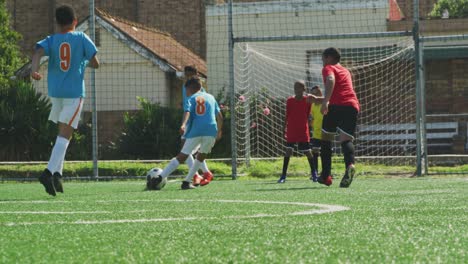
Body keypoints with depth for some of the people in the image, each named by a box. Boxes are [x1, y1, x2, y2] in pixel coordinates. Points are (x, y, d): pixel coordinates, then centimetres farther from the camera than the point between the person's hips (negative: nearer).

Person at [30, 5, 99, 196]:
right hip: (74, 92, -4)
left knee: (63, 132, 20)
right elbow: (95, 64, 1)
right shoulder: (81, 38, -1)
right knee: (65, 134, -8)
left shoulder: (51, 40, 4)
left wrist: (34, 70, -31)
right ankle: (49, 172, -25)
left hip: (55, 92, 4)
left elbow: (38, 53, -16)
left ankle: (57, 174, 12)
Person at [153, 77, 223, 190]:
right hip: (211, 130, 2)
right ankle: (187, 181, 11)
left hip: (195, 131, -2)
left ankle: (160, 177, -11)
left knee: (182, 156, -2)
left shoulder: (191, 99, 11)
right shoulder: (211, 98, 22)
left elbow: (187, 112, -9)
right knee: (201, 156, 20)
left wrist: (183, 125, -24)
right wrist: (219, 131, 29)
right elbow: (219, 116, 18)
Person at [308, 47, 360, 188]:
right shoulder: (345, 71, 33)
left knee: (326, 138, 11)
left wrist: (325, 101, -24)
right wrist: (317, 99, 46)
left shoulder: (328, 68, 10)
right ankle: (350, 165, -37)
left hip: (336, 106, -5)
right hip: (353, 105, 5)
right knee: (346, 139, -4)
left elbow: (331, 80, -14)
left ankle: (326, 175, 8)